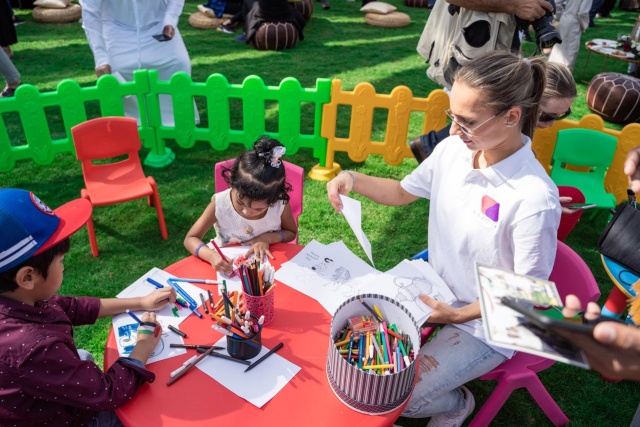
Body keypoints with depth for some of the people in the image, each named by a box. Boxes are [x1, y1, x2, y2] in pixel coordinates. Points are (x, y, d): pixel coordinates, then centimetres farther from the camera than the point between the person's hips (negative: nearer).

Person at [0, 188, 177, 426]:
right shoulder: (33, 346, -40)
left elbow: (70, 307, 3)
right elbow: (111, 393, -30)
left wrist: (141, 303, 5)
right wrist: (146, 341, -14)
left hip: (63, 405, 6)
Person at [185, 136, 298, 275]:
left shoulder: (281, 205, -18)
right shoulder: (220, 204, -19)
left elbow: (291, 232, 1)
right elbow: (191, 239, -12)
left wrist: (268, 238, -17)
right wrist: (211, 255, -30)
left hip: (266, 266, 2)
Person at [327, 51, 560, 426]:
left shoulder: (535, 199, -30)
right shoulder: (453, 149, -12)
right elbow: (403, 192, 5)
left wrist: (457, 314, -25)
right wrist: (352, 179, -12)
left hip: (484, 325, -6)